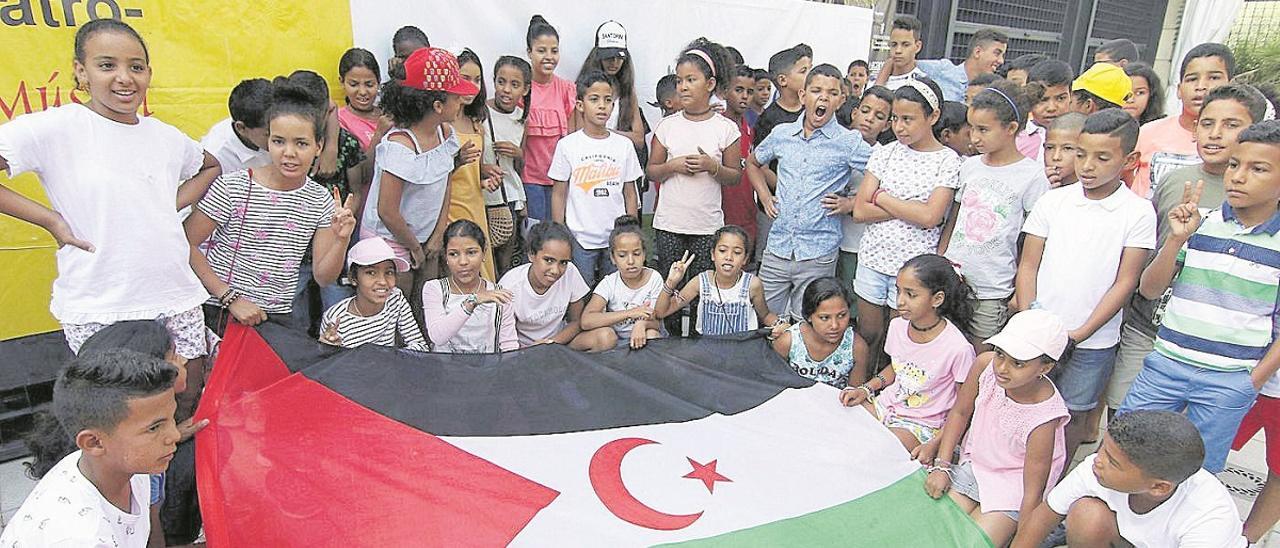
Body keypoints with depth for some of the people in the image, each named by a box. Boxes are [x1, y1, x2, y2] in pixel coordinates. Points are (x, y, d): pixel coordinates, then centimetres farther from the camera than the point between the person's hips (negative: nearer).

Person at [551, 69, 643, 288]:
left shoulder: (624, 145, 2)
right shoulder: (567, 145, -3)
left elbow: (630, 193, 7)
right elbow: (559, 194, 1)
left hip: (617, 238, 2)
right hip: (580, 239, -1)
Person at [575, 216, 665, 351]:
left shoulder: (654, 278, -10)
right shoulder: (609, 283, -13)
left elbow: (656, 322, -11)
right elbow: (586, 321, -29)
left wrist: (642, 324, -38)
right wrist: (629, 313, -36)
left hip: (642, 339, 1)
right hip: (615, 340, -1)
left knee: (651, 334, -31)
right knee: (605, 335, -33)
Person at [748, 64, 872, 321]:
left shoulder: (850, 143, -4)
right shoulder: (781, 134, 6)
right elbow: (753, 163, 24)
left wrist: (852, 204, -8)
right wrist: (765, 196, 11)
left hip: (818, 254, -3)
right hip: (776, 248, 3)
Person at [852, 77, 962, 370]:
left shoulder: (948, 161, -6)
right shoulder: (885, 153, 2)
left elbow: (930, 217, -18)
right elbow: (860, 211, -5)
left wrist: (881, 197, -10)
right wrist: (910, 208, -13)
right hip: (873, 257, 3)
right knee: (867, 334, 13)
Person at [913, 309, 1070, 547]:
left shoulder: (1043, 419, -31)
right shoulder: (985, 364, -21)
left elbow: (1033, 493, -22)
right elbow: (960, 413, -3)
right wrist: (941, 465, -8)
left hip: (1012, 485, -4)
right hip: (974, 462, 4)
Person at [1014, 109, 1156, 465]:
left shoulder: (1139, 212, -5)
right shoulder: (1052, 201, 0)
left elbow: (1125, 282, -5)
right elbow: (1028, 266, 2)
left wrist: (1081, 333, -11)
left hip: (1094, 341, -1)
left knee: (1074, 414, 12)